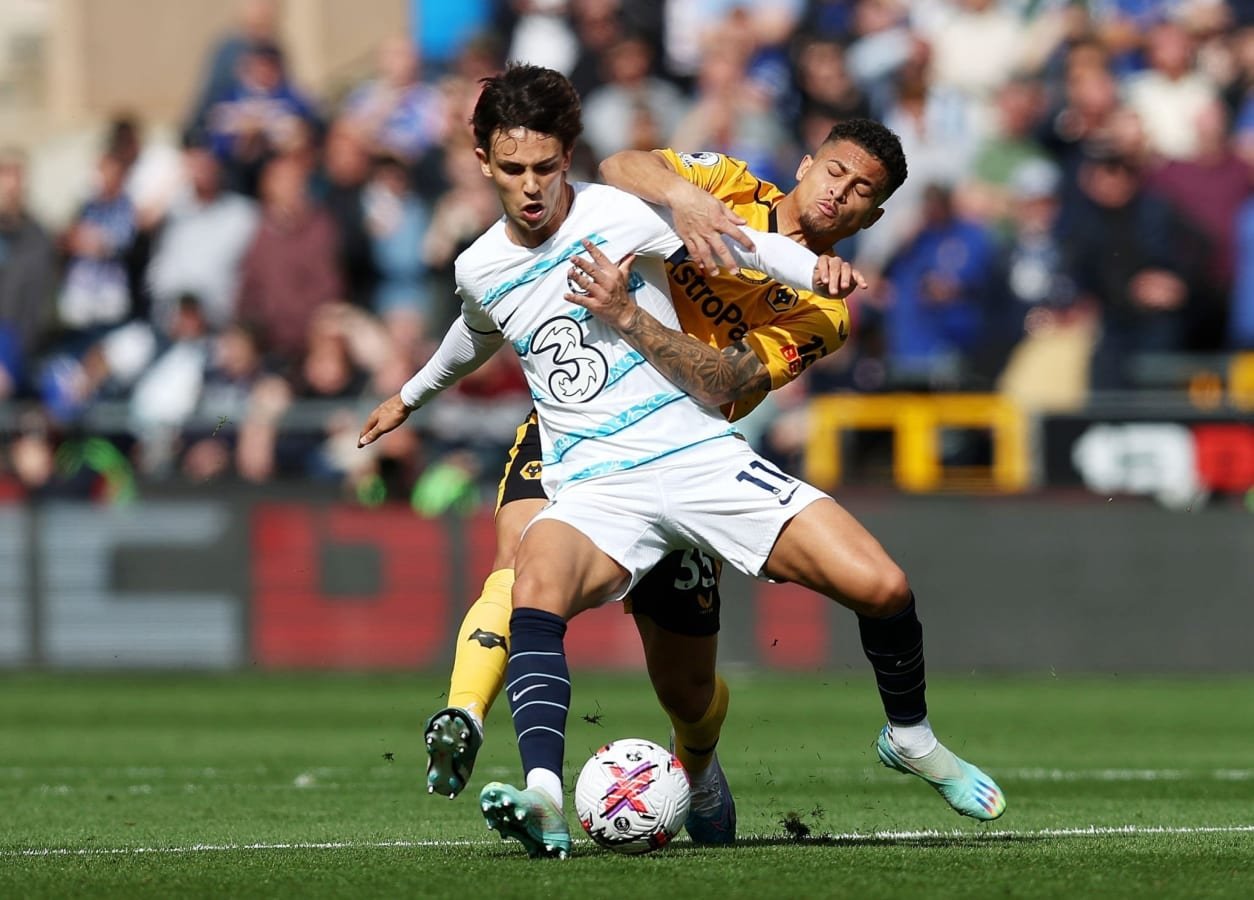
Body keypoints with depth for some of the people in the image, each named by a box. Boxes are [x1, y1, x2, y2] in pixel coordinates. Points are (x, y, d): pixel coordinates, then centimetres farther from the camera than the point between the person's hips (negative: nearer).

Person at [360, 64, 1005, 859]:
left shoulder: (619, 215, -3)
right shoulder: (479, 270, 9)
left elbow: (733, 243, 1)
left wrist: (812, 266, -19)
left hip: (700, 456, -1)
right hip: (593, 491, 1)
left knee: (881, 586, -15)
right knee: (537, 586, -36)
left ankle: (912, 737, 16)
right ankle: (543, 798, -51)